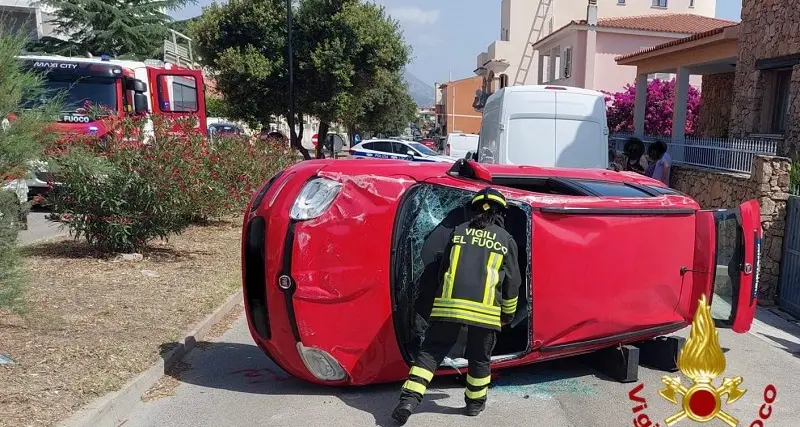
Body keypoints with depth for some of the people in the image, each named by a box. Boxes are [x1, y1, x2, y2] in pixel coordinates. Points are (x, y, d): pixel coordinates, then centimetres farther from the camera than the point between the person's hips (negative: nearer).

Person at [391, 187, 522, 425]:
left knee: (431, 350, 8)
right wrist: (508, 313, 24)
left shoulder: (459, 231, 15)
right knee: (479, 358, 17)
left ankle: (409, 399, -1)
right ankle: (475, 403, 30)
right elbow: (512, 282, 12)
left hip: (448, 303, 1)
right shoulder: (506, 240, 11)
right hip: (485, 309, -1)